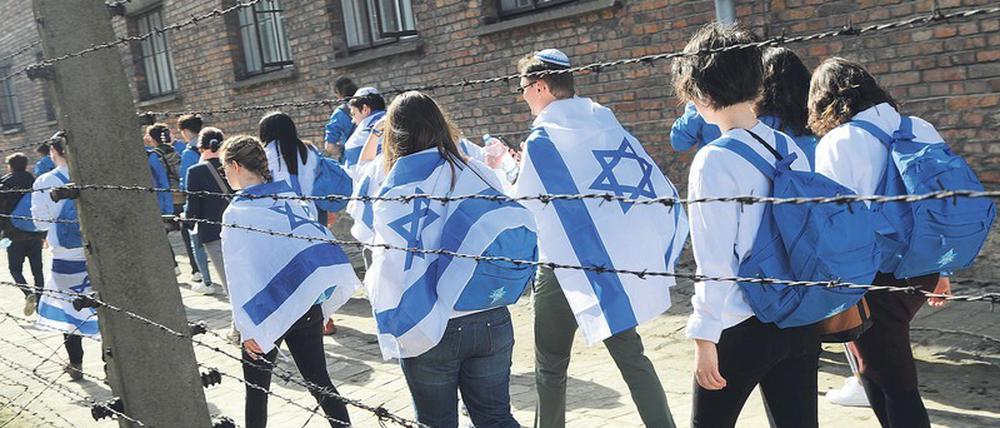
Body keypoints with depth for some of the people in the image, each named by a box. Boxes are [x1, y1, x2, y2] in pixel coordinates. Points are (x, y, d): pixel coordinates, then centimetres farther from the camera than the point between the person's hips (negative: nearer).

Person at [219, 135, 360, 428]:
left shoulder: (237, 212, -12)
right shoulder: (290, 195, 2)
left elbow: (239, 274, -13)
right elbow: (322, 241, 4)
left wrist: (245, 327, -8)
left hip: (269, 311, -5)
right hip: (309, 303, 5)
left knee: (256, 387, 13)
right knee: (318, 381, 12)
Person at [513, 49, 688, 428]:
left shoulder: (541, 140, -13)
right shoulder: (605, 122, 3)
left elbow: (519, 209, -2)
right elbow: (654, 182, 3)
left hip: (569, 267, -5)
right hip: (623, 261, 6)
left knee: (551, 366, 12)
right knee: (630, 355, 16)